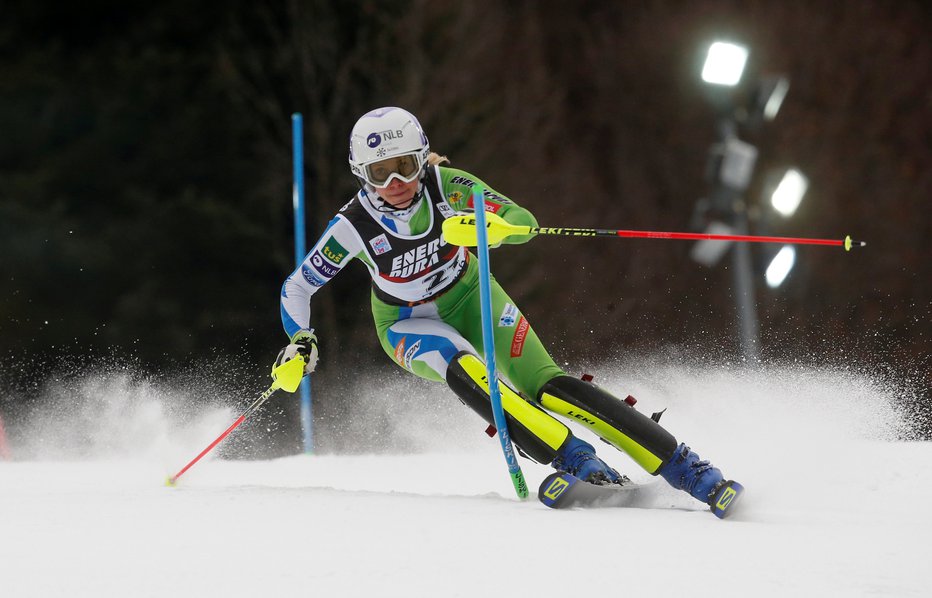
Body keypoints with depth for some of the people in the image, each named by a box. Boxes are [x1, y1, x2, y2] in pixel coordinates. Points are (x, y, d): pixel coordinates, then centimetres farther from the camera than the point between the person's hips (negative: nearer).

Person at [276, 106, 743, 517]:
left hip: (468, 297, 0)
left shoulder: (446, 185, -24)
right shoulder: (354, 225, -23)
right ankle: (579, 463, -33)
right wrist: (300, 342, -26)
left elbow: (524, 221, -29)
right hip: (408, 324, 0)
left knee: (547, 387, -18)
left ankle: (686, 470, -19)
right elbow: (297, 287, -10)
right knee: (465, 372, -34)